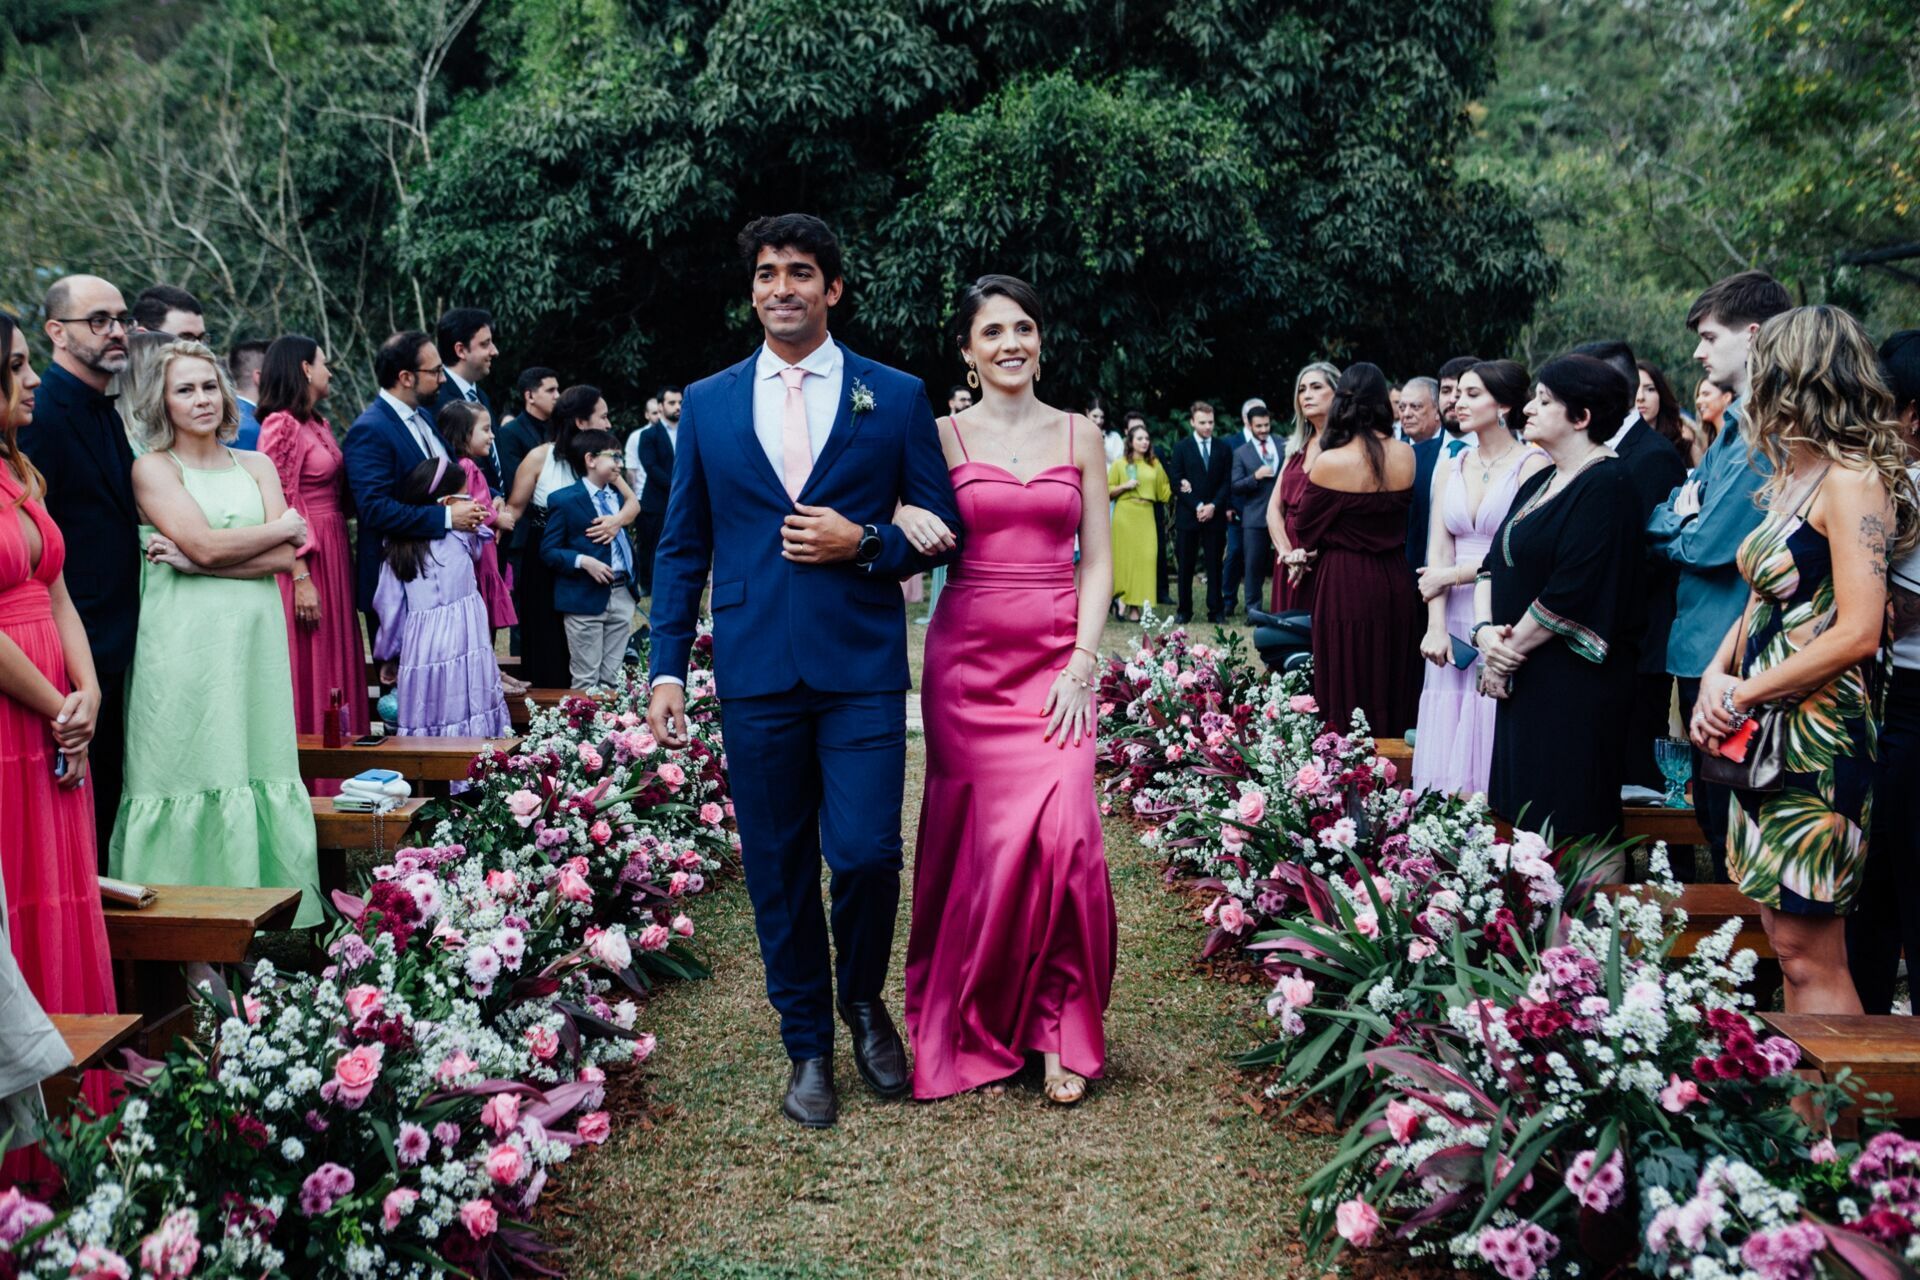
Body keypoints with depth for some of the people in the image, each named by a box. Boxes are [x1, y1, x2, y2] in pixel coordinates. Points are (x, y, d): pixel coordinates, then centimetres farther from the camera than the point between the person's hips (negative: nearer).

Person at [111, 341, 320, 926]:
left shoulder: (256, 466, 13)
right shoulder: (153, 467, 2)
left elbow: (284, 558, 1)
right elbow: (206, 543, -12)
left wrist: (196, 562, -9)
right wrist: (283, 525, -1)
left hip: (255, 637, 4)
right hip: (184, 641, -4)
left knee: (259, 762, 4)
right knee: (191, 765, -3)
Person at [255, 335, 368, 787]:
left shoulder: (319, 424, 14)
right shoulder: (281, 425, -12)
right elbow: (279, 508, -16)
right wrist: (301, 577, -20)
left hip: (334, 557, 9)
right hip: (303, 560, -9)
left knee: (336, 665, 12)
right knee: (306, 670, -2)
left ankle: (335, 780, 20)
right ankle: (308, 783, 7)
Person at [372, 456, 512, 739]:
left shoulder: (397, 548, 6)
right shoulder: (463, 536, -1)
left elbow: (390, 607, 7)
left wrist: (388, 656, 16)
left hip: (420, 650, 3)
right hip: (464, 649, -3)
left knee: (425, 728, 3)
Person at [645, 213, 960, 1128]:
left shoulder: (896, 397, 5)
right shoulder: (707, 403, 11)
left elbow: (940, 530, 7)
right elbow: (681, 547, 11)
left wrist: (861, 543, -12)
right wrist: (667, 668, 4)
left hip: (863, 666, -2)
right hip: (755, 669, 2)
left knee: (866, 852, -8)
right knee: (777, 868, 7)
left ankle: (863, 1001, 23)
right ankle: (807, 1045, 25)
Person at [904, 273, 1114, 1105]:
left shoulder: (1079, 436, 9)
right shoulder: (944, 436, 5)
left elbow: (1097, 561, 7)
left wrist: (1082, 665, -4)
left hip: (1059, 659, 1)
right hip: (968, 657, 0)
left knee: (1062, 833, -12)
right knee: (979, 840, 1)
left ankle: (1060, 1026, 5)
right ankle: (975, 1022, 21)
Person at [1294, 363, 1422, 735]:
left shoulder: (1329, 463, -14)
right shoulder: (1406, 456, -3)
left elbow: (1305, 526, -1)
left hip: (1345, 584, -4)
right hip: (1396, 581, 4)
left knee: (1350, 691, 4)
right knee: (1394, 683, 15)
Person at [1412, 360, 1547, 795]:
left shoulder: (1532, 465, -5)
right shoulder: (1449, 468, 13)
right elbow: (1437, 552, 5)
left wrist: (1451, 575, -5)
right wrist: (1436, 625, -6)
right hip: (1455, 623, 5)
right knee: (1448, 753, 4)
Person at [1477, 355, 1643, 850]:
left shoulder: (1605, 485, -12)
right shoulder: (1539, 483, 16)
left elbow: (1572, 592, -20)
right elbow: (1493, 563, 13)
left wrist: (1510, 649, -11)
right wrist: (1484, 631, -4)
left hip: (1574, 684, -9)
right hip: (1520, 679, 9)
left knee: (1570, 825, -3)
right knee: (1525, 819, 11)